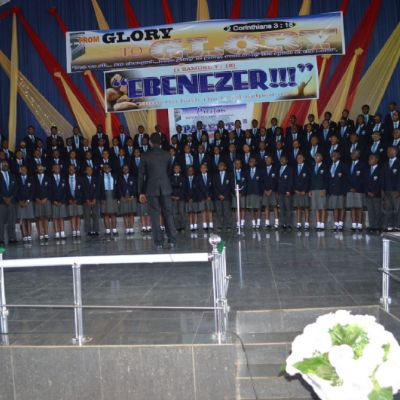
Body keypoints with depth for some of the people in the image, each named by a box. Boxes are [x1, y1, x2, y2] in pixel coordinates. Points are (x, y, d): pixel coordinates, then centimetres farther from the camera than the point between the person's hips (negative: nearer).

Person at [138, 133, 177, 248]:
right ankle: (172, 240, 5)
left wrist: (141, 192, 2)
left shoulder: (145, 156, -4)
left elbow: (141, 174, -3)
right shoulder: (166, 155, 2)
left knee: (155, 215, 3)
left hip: (151, 189, -2)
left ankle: (158, 242, 3)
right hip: (165, 188, 2)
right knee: (168, 214, 7)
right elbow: (169, 171, 10)